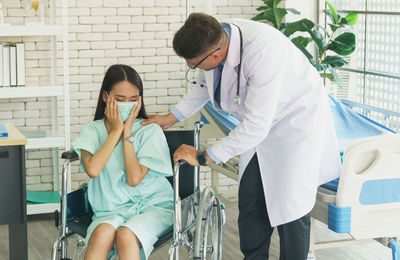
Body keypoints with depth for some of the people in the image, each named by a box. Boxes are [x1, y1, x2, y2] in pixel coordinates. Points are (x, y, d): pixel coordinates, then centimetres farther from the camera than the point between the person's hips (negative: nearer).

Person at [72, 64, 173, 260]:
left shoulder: (150, 131, -1)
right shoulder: (92, 130, 4)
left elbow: (134, 179, -13)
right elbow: (92, 170, -17)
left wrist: (127, 131, -10)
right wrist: (116, 130, -10)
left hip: (152, 206, -1)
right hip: (111, 210, 1)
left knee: (125, 235, -33)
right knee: (103, 233, -33)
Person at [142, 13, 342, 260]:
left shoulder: (263, 52, -39)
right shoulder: (214, 38, -15)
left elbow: (255, 127, -34)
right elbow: (204, 83, 10)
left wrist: (203, 157, -26)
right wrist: (171, 117, 9)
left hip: (298, 118, -7)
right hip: (261, 124, 7)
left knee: (290, 207, -7)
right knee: (250, 203, 8)